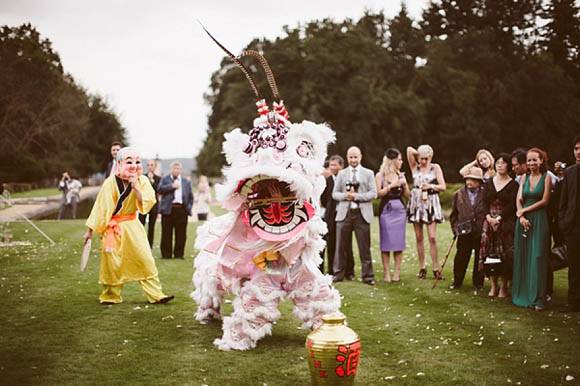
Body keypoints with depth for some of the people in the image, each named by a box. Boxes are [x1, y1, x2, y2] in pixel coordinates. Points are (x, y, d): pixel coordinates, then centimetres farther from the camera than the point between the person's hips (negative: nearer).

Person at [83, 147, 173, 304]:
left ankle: (156, 294, 5)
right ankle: (111, 296, 20)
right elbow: (100, 207, -6)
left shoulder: (142, 181, -4)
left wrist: (136, 187, -23)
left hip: (132, 226, 3)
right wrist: (90, 230, -2)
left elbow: (147, 204, -14)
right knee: (112, 263, 2)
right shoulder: (110, 183, -12)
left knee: (145, 259, -1)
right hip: (113, 228, -3)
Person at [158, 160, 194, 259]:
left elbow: (191, 196, 18)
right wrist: (172, 186, -10)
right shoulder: (165, 179, 12)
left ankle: (179, 254, 9)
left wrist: (189, 207, 6)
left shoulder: (186, 181, 18)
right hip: (168, 210, -2)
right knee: (166, 234, 1)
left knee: (181, 234, 1)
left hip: (182, 210, 2)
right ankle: (166, 254, 8)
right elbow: (160, 189, -5)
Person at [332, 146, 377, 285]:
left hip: (362, 214, -1)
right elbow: (334, 193, 12)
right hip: (344, 214, 2)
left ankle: (367, 276, 8)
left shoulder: (368, 173, 10)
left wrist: (356, 196, -11)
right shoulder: (341, 174, 15)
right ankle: (338, 274, 12)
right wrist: (345, 195, -9)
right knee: (341, 246, 3)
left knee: (364, 247, 0)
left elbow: (373, 193, 0)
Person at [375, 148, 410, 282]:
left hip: (399, 210, 3)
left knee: (399, 241, 1)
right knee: (386, 242, -3)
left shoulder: (401, 175, 12)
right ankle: (386, 272, 2)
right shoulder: (380, 175, 1)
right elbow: (378, 194, -8)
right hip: (386, 210, -3)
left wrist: (404, 185, -5)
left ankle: (397, 271, 7)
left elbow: (407, 196, 12)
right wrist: (391, 186, -14)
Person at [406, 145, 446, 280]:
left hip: (431, 203, -2)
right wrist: (419, 155, 10)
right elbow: (409, 149, 0)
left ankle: (436, 268, -2)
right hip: (416, 202, 2)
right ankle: (422, 268, 10)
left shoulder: (435, 168, 6)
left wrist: (431, 186, -14)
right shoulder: (415, 167, 9)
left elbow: (443, 187, 1)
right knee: (418, 237, 3)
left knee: (432, 237, -8)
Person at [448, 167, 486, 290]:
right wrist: (456, 228, 2)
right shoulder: (458, 194, 6)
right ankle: (457, 282, 18)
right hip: (464, 234, 1)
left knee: (479, 259, 8)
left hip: (481, 234, -1)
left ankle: (478, 283, 22)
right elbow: (453, 215, 11)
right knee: (461, 259, 6)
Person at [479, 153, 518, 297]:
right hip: (489, 222, 4)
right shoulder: (489, 183, 12)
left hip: (506, 223, -4)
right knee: (490, 253, 3)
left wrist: (498, 218, -16)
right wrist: (489, 217, -11)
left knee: (505, 255, -3)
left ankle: (504, 287, 6)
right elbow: (485, 203, 5)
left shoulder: (513, 184, -1)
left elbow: (512, 205, -9)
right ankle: (493, 286, 13)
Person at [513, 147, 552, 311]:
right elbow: (519, 199, 6)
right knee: (522, 257, 6)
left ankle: (538, 299, -4)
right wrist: (521, 217, -9)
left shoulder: (546, 177, -1)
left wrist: (524, 210, -8)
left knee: (537, 258, -6)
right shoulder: (524, 177, 11)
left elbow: (544, 201, -7)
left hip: (539, 221, -4)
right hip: (523, 221, 4)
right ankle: (522, 295, 15)